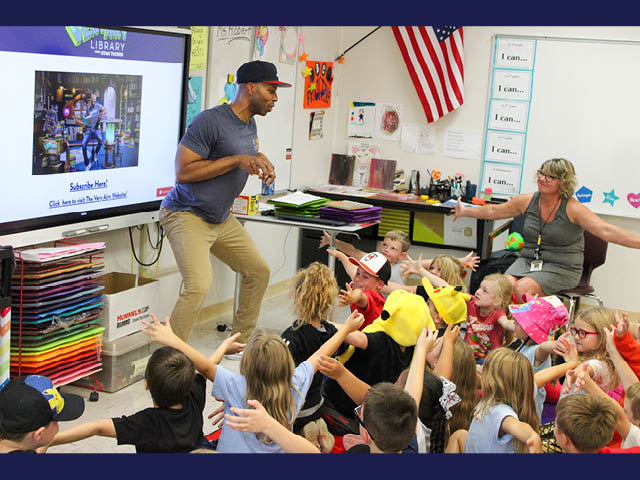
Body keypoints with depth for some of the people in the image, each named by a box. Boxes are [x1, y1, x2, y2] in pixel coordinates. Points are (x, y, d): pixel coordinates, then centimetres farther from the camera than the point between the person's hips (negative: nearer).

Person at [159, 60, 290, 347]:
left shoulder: (250, 124, 8)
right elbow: (183, 172, -24)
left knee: (259, 271, 15)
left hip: (222, 219, 10)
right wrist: (237, 160, -24)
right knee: (199, 286, -26)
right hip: (187, 215, -9)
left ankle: (240, 343, 30)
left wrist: (260, 159, 4)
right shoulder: (211, 121, -21)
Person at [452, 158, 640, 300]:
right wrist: (465, 211, 26)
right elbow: (494, 211, 20)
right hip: (528, 260, 4)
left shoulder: (572, 208, -11)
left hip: (561, 268, -4)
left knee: (523, 289, -29)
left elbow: (606, 231, -20)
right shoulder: (527, 201, 5)